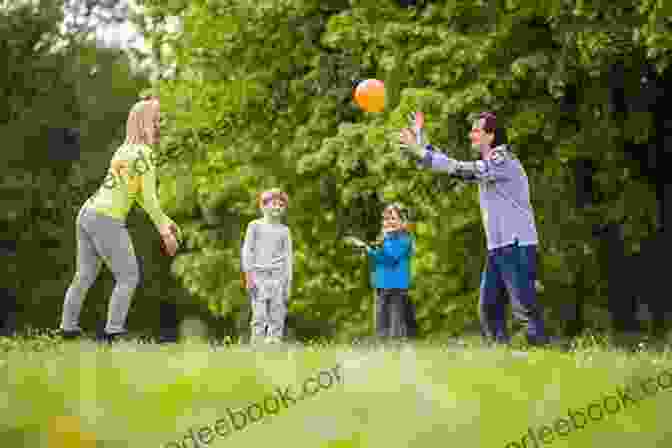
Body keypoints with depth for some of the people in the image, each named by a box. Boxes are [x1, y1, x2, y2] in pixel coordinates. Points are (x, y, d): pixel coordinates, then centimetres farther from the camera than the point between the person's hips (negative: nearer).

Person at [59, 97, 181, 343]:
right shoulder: (143, 153, -11)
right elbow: (149, 199, -14)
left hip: (87, 213, 8)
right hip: (107, 220, -8)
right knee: (128, 277, 2)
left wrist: (165, 220, 24)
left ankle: (68, 326, 17)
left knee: (85, 275, 15)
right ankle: (113, 330, -3)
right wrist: (164, 232, -8)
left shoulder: (125, 150, 16)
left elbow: (139, 194, 23)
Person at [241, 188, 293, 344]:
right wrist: (248, 275, -6)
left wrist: (288, 283, 6)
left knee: (277, 317, -4)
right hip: (259, 275, -2)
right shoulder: (255, 226, 8)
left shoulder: (284, 231, 14)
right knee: (259, 316, -9)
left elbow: (288, 257, 13)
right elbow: (247, 251, 5)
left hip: (278, 275, 2)